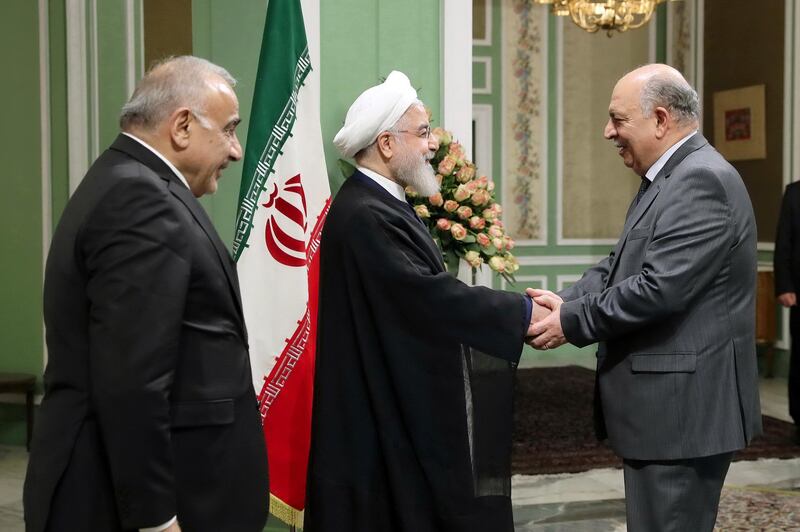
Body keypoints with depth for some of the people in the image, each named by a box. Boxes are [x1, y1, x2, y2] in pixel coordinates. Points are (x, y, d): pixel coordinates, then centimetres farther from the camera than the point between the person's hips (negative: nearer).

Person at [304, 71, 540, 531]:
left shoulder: (380, 205, 11)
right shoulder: (365, 216, -21)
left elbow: (422, 296, 11)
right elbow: (430, 296, -24)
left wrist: (515, 310, 3)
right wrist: (522, 312, -17)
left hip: (401, 406, 10)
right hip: (387, 415, -10)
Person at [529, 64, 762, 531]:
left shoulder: (701, 181, -19)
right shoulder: (670, 178, 15)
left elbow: (659, 289, -26)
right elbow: (617, 267, 15)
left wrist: (572, 321, -15)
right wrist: (564, 302, -2)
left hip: (683, 408, -10)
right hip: (666, 405, 10)